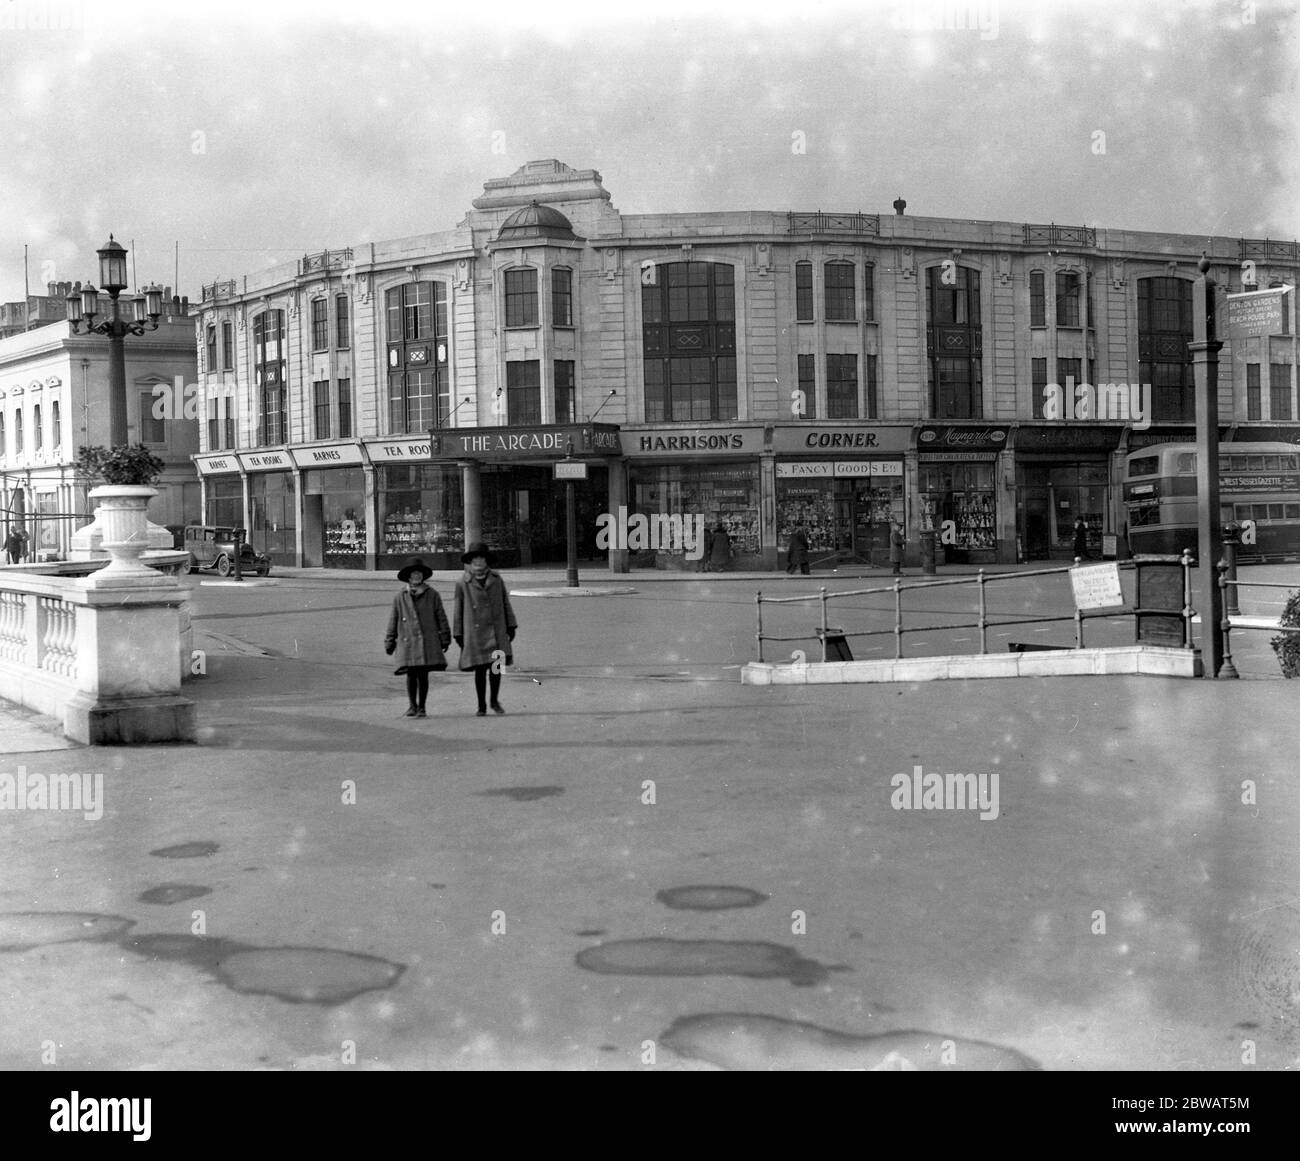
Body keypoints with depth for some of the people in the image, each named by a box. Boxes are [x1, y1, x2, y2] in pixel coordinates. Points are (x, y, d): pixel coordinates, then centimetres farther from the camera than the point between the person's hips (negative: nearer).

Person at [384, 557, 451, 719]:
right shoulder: (400, 598, 6)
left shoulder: (432, 596, 4)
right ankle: (412, 706, 13)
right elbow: (393, 621, 11)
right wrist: (389, 643, 12)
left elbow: (441, 618, 8)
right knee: (411, 674, -1)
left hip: (428, 642, 0)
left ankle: (421, 707, 11)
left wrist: (445, 639, 7)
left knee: (423, 675, 1)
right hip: (408, 642, 0)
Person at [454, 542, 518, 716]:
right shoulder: (462, 584, 2)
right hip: (475, 634, -2)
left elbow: (505, 604, 13)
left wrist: (511, 626, 10)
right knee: (480, 669, 1)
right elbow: (458, 610, 5)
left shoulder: (497, 580, 8)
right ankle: (482, 706, 12)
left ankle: (494, 700, 19)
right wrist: (458, 634, 4)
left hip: (496, 631, 2)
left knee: (496, 666, -1)